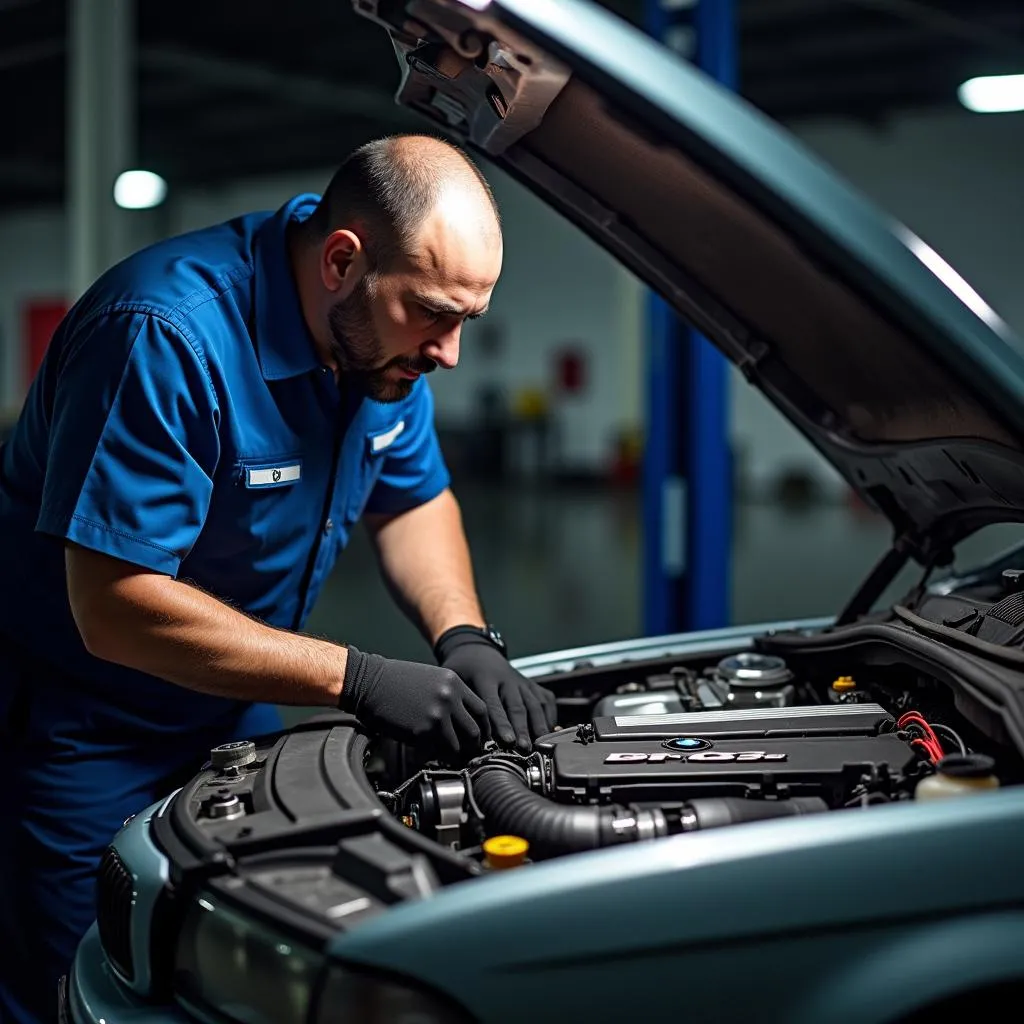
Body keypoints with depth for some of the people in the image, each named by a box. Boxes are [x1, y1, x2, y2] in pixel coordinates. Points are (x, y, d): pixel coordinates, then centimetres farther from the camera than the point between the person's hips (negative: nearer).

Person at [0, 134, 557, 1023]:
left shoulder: (385, 331, -6)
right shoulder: (167, 335, -31)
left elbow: (413, 497, 7)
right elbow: (116, 609, -31)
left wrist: (465, 639, -13)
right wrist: (358, 681, -32)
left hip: (236, 715, 7)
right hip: (80, 729, -7)